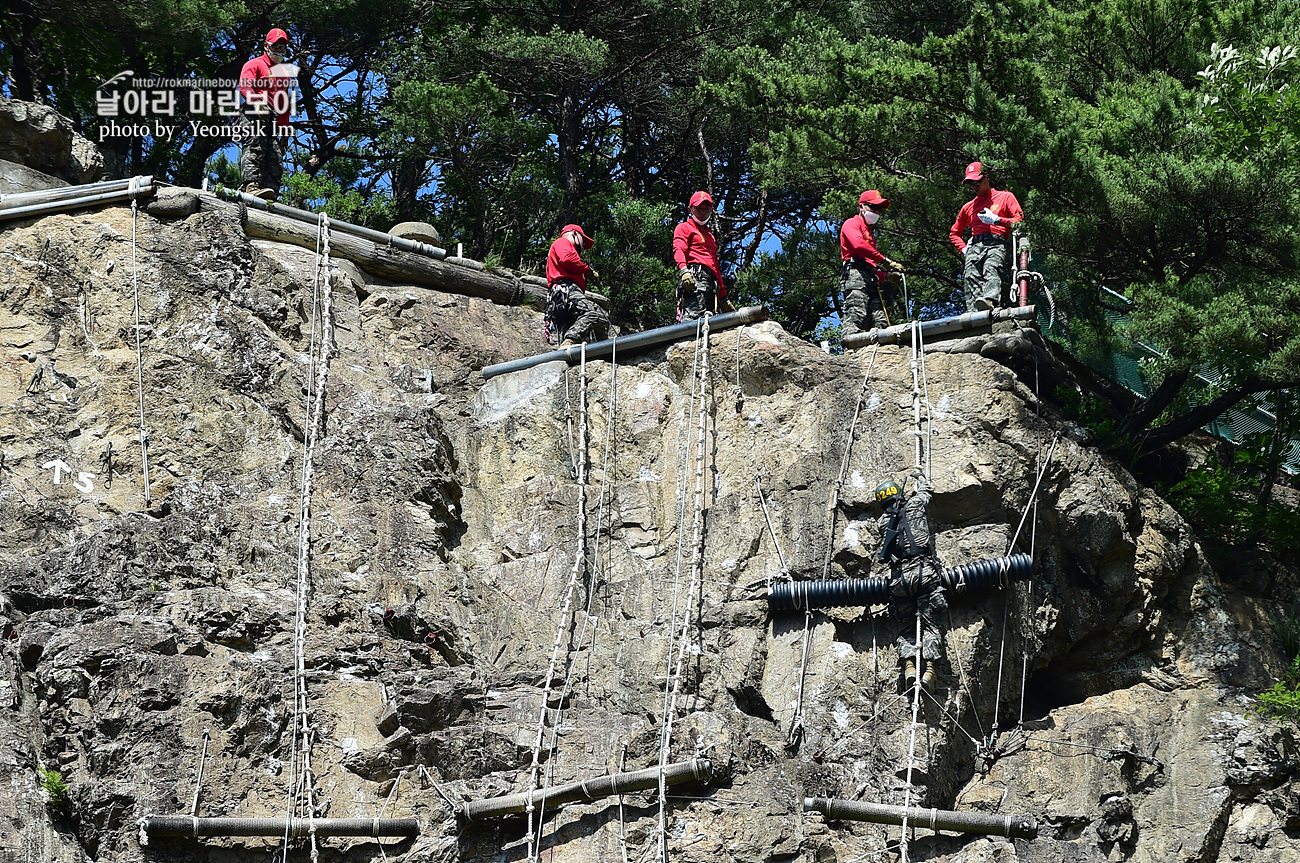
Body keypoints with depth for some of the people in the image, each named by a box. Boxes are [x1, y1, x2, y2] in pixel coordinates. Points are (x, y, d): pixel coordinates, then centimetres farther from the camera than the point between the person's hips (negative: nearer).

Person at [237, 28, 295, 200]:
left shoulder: (284, 75, 32)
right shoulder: (255, 64, 10)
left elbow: (284, 107, 32)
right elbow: (245, 86, -9)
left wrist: (285, 132, 23)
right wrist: (259, 103, -27)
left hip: (271, 120, 7)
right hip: (252, 114, -7)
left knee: (276, 158, -10)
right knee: (254, 148, -25)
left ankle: (270, 188, -22)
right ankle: (250, 184, -39)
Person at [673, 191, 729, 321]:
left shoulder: (710, 235, 37)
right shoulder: (684, 228, 14)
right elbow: (678, 249, -6)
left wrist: (723, 297, 33)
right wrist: (683, 270, -27)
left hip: (712, 281, 8)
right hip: (696, 276, -8)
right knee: (693, 315, -27)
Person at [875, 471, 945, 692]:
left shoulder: (883, 521, 14)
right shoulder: (914, 505, 10)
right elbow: (924, 490, 30)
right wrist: (920, 477, 54)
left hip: (899, 577, 2)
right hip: (924, 573, -2)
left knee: (905, 627, 9)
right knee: (930, 624, -1)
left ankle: (909, 665, -12)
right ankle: (929, 668, -16)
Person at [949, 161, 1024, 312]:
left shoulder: (1005, 197, 20)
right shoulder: (969, 206, 33)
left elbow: (1020, 220, 7)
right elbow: (954, 233, 39)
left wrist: (997, 220, -4)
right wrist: (964, 249, 18)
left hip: (997, 244, -4)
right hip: (975, 247, 4)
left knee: (991, 270, -36)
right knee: (970, 278, -24)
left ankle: (990, 300, -64)